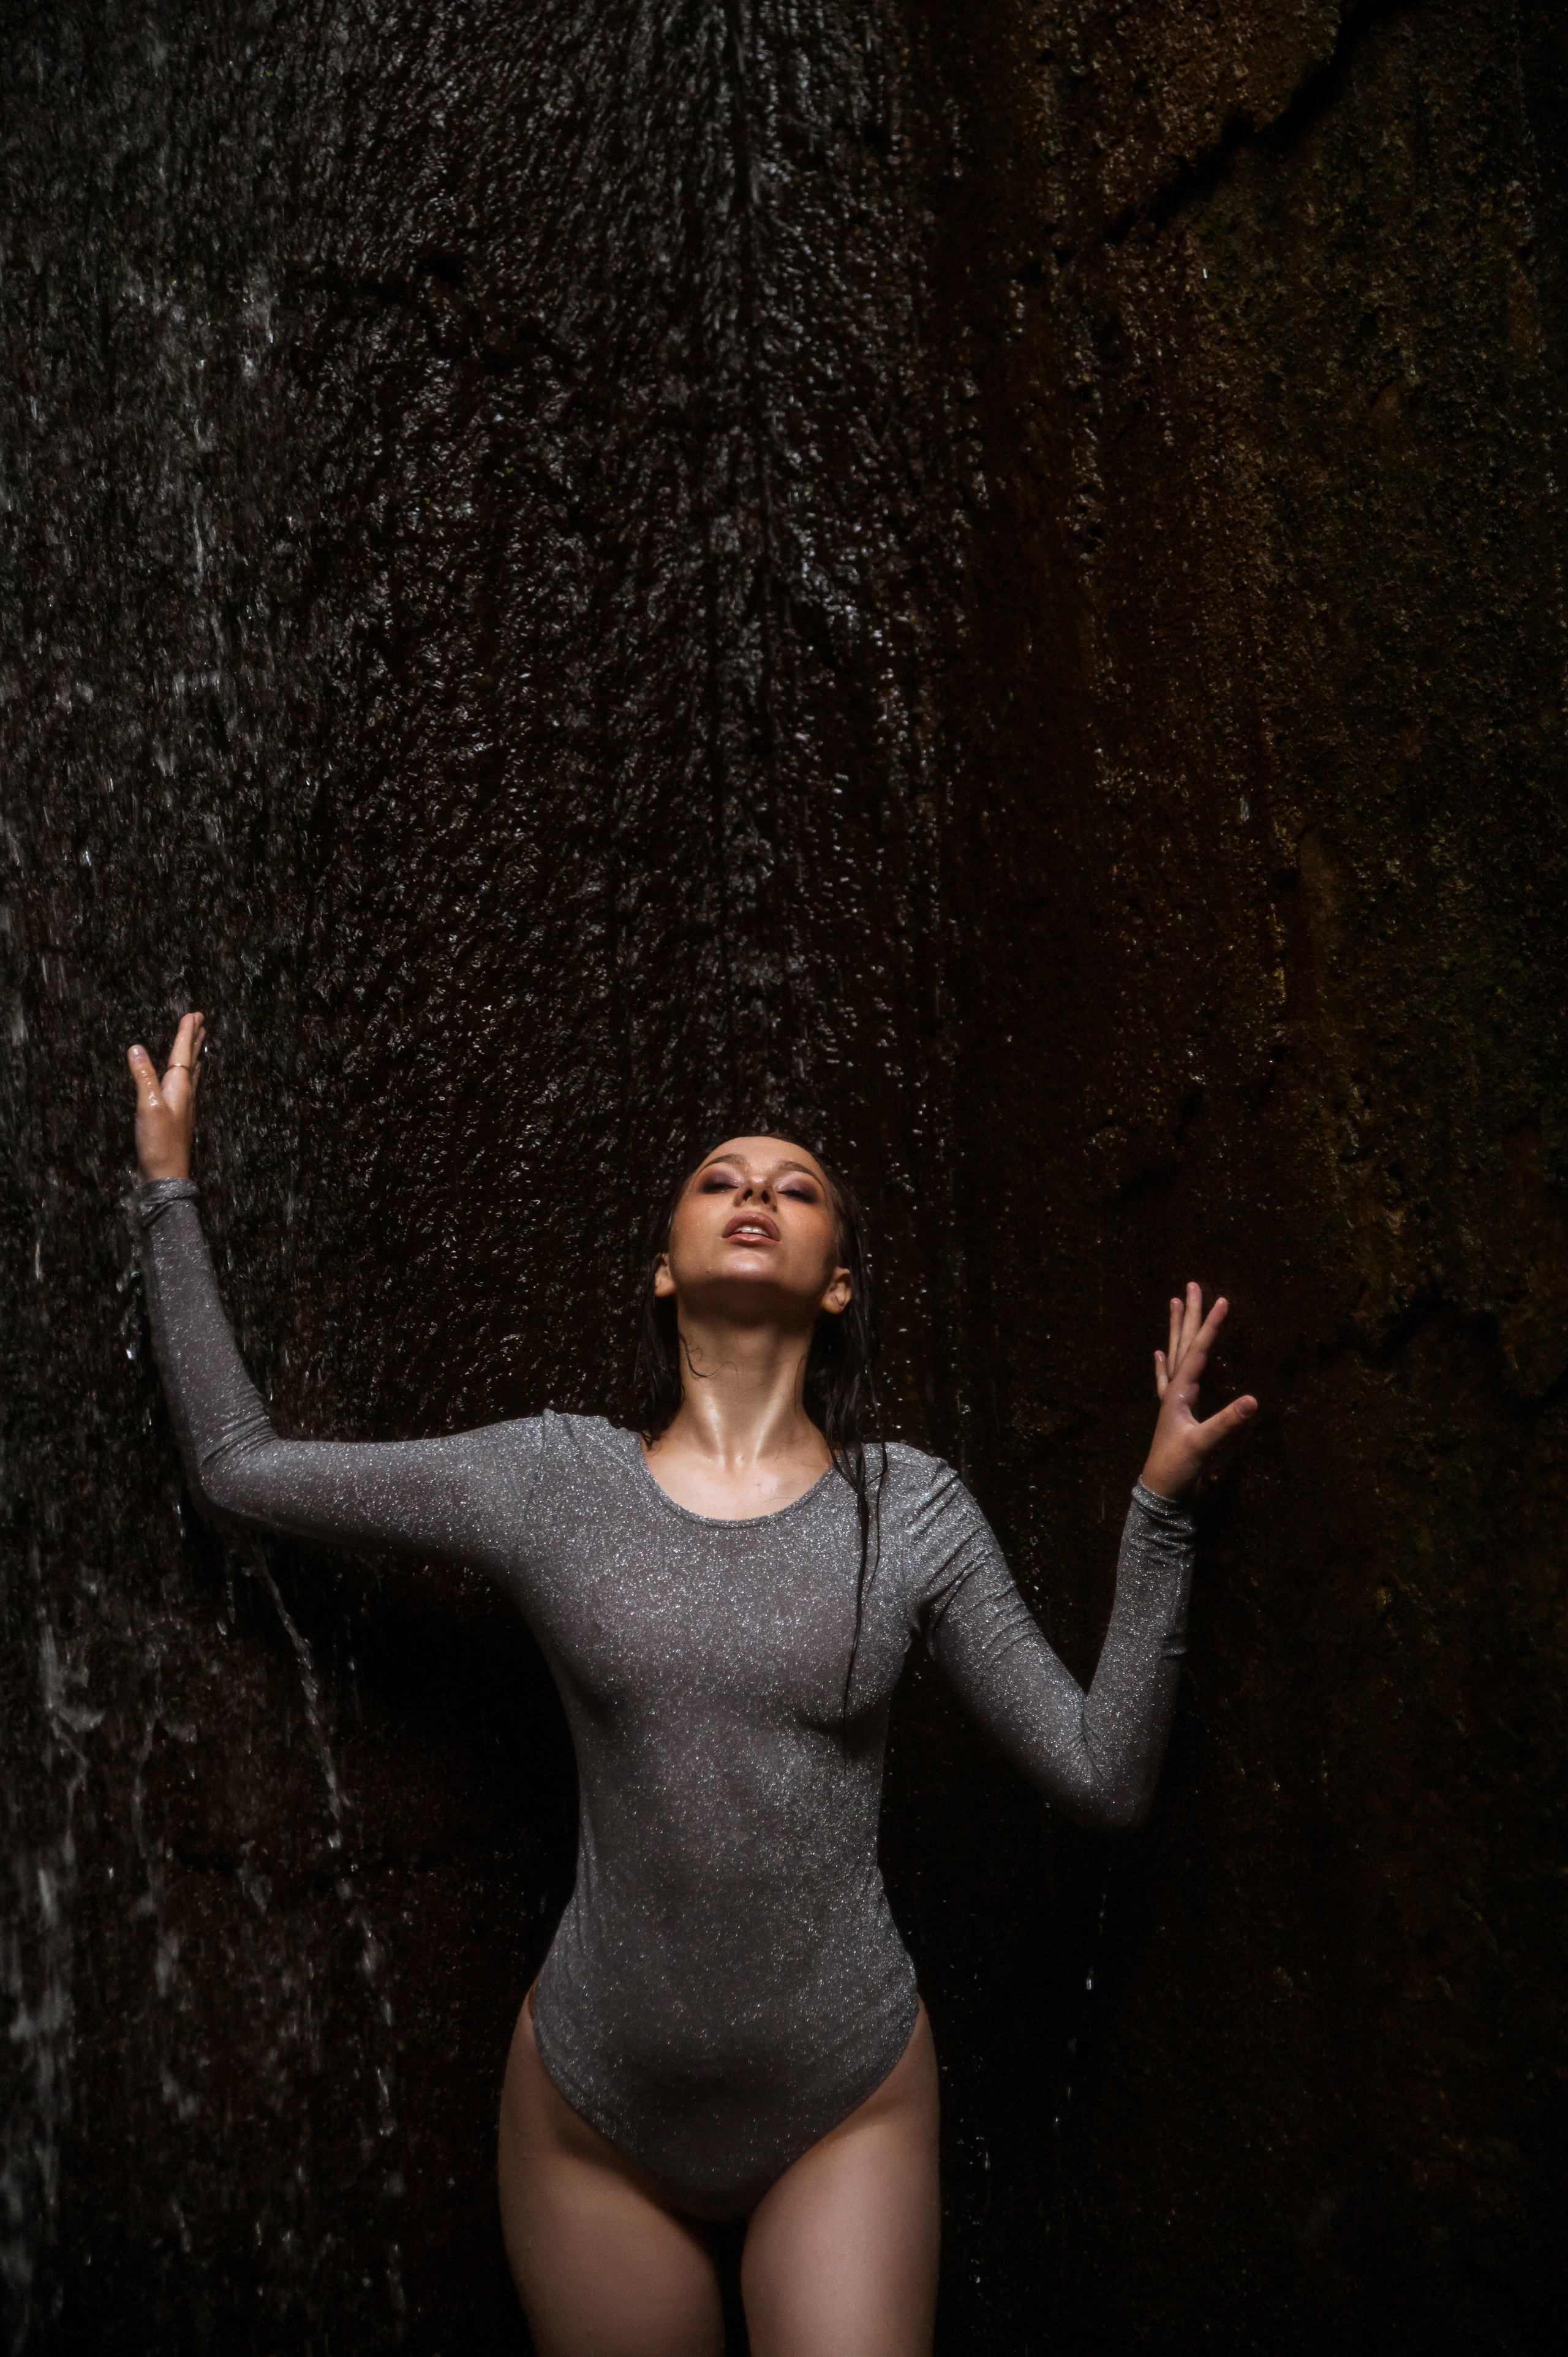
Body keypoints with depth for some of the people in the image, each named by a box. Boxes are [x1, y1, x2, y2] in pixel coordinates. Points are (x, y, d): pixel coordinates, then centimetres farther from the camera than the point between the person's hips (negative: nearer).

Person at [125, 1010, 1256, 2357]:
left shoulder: (913, 1511, -6)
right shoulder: (550, 1483, -6)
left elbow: (1105, 1780, -5)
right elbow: (237, 1464, 2)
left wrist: (1162, 1507, -12)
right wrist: (170, 1196, 4)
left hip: (848, 2111, 0)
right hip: (596, 2117, 1)